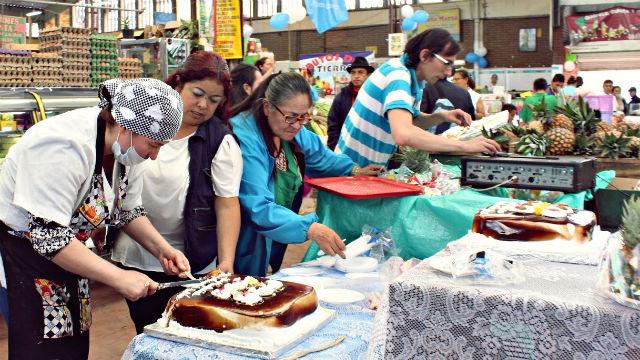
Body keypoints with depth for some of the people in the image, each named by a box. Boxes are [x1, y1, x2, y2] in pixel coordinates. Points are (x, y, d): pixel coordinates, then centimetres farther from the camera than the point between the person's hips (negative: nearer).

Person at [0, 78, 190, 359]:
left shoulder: (126, 146, -6)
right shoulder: (67, 146, -31)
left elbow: (127, 210, 7)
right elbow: (49, 236, -31)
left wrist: (162, 250, -8)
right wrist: (119, 278, -29)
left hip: (64, 252, 8)